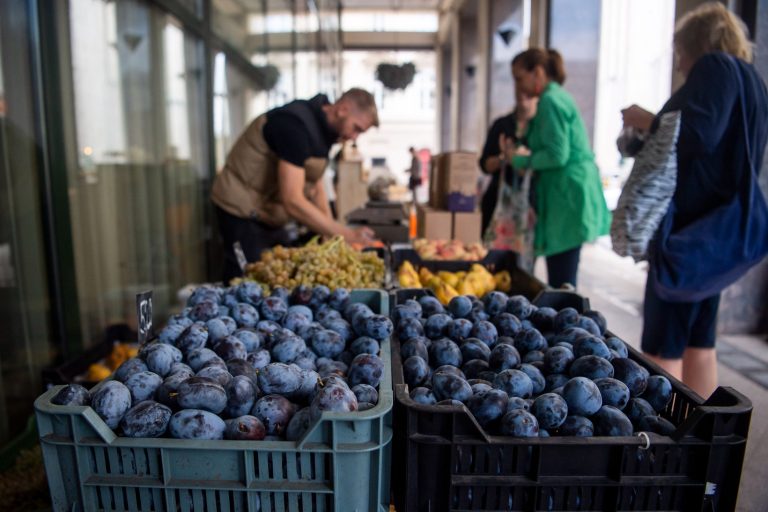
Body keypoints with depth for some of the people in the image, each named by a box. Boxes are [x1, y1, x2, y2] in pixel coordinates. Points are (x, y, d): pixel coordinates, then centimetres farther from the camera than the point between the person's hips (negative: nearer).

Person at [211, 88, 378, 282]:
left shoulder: (323, 127, 4)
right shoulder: (295, 124, -26)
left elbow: (314, 186, 11)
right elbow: (292, 202, -31)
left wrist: (332, 233, -1)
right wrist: (346, 234, -27)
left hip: (270, 215, 9)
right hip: (243, 214, -9)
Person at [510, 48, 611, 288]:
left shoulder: (550, 101, -11)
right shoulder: (559, 96, 19)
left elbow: (557, 155, -19)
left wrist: (521, 160, -6)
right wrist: (528, 154, 10)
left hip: (566, 196, -10)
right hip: (568, 195, 10)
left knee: (561, 283, -6)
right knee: (563, 280, 14)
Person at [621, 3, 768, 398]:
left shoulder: (716, 67, -6)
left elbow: (699, 134, -23)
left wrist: (648, 121, -7)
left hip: (688, 225, -10)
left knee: (662, 349, -5)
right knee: (699, 343, 15)